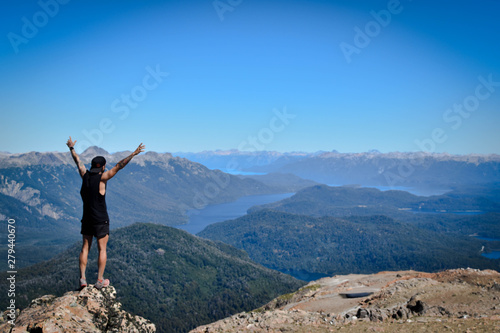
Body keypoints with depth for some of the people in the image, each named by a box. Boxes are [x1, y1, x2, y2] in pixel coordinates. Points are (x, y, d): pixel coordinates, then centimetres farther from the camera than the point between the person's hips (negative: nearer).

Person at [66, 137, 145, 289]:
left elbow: (78, 161, 18)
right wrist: (133, 154, -22)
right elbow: (118, 166, -19)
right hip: (101, 220, -5)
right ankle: (100, 281, 5)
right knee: (102, 250, 2)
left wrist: (71, 148, 34)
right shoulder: (102, 178, -12)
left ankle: (82, 279, 10)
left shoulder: (85, 175, 1)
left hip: (87, 218, 5)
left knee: (85, 247, 12)